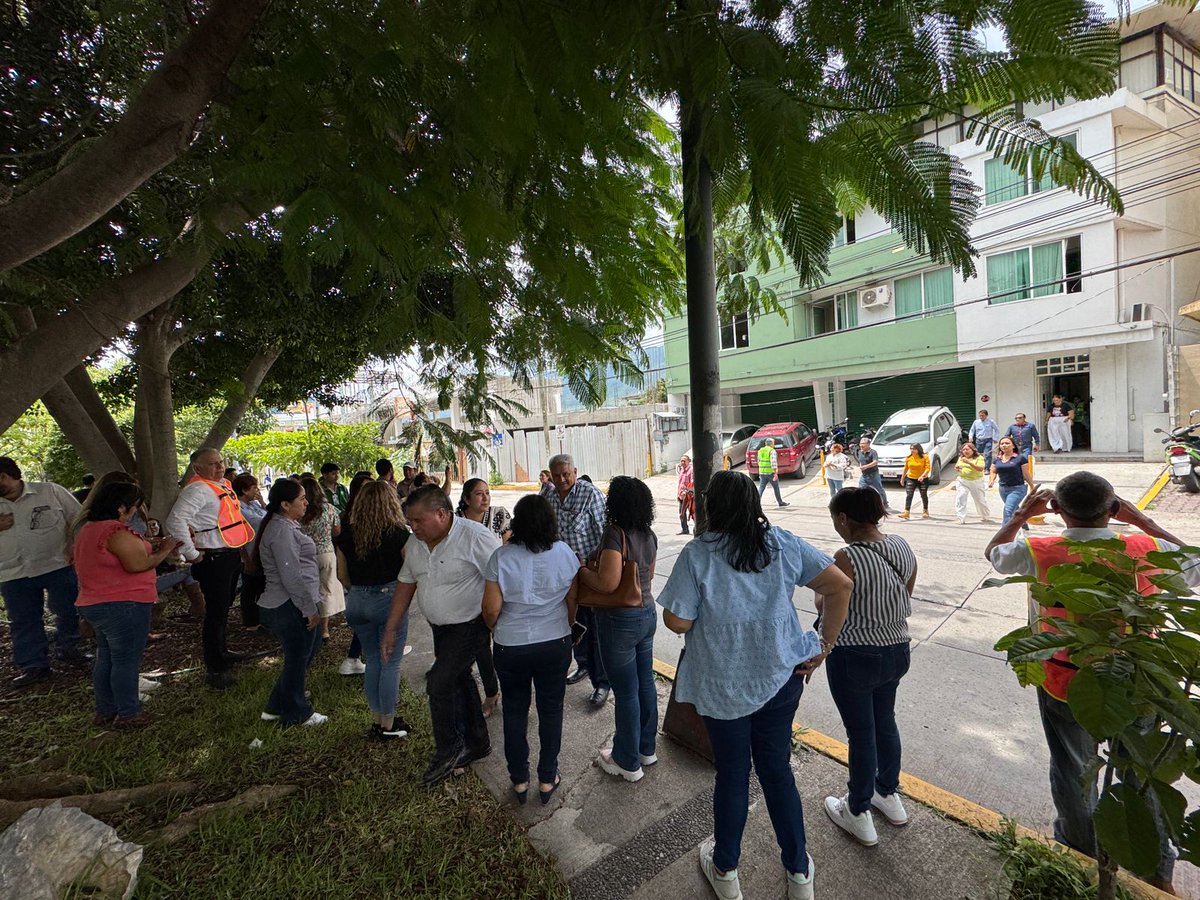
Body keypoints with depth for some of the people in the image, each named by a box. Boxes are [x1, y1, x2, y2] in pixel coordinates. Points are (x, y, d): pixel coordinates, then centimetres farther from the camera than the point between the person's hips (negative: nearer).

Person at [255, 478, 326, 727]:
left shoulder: (286, 525, 12)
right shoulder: (282, 531, -22)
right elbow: (292, 577, -25)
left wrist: (311, 604, 23)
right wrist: (310, 609, -19)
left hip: (288, 605, 11)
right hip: (290, 607, -11)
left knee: (309, 649, 22)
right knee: (297, 658, 6)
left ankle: (279, 705, 34)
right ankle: (296, 714, 26)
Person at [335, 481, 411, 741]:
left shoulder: (346, 534, 0)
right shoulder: (397, 533, -14)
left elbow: (342, 575, 8)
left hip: (356, 602, 5)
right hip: (389, 599, -5)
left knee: (372, 660, 18)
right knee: (391, 663, 8)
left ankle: (377, 720, 28)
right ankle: (388, 725, 17)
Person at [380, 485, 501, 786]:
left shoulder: (476, 537, -26)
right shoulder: (416, 543, -1)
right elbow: (405, 585, 8)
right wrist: (390, 630, 9)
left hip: (469, 625, -7)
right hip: (439, 626, 8)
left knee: (439, 684, -8)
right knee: (459, 680, 18)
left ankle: (447, 752, 16)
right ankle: (477, 743, 37)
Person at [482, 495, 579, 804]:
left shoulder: (501, 557, -17)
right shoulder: (565, 553, -10)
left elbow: (491, 608, -13)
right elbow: (572, 600, -1)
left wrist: (495, 630, 8)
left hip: (511, 646, -1)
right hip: (555, 644, 1)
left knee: (515, 710, 19)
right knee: (551, 709, 17)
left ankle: (519, 779, 32)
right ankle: (547, 779, 30)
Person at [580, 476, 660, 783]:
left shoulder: (615, 534, -23)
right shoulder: (649, 534, 2)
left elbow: (608, 583, -29)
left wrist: (581, 571, -14)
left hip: (620, 621, -8)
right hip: (647, 613, 8)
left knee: (626, 691, 7)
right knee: (645, 682, 19)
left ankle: (628, 762, 25)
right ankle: (646, 749, 37)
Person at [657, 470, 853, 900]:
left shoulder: (697, 555, -19)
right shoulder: (783, 543, -7)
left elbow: (676, 621, -17)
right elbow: (841, 584, -6)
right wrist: (825, 643, 1)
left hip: (723, 685, -2)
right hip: (781, 676, 3)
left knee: (732, 774, 17)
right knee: (777, 769, 22)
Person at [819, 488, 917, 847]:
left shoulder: (846, 558, -26)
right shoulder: (902, 546, -4)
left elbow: (826, 605, -13)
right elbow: (905, 596, 9)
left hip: (854, 658, -7)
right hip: (896, 650, 7)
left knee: (861, 733, 9)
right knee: (885, 722, 25)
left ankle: (859, 815, 29)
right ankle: (889, 795, 45)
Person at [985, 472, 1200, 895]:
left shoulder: (1040, 554, -20)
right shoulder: (1147, 549, -16)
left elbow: (993, 552, 0)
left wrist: (1021, 514, 8)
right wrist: (1144, 521, 3)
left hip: (1064, 686, -1)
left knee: (1072, 772, 21)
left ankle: (1081, 855, 43)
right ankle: (1158, 872, 41)